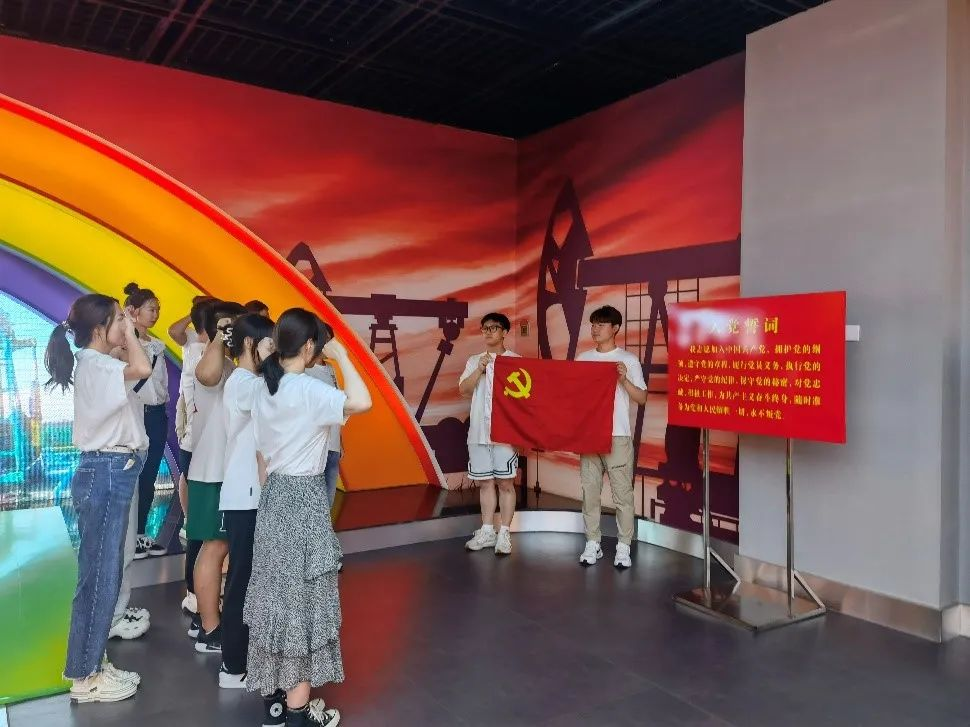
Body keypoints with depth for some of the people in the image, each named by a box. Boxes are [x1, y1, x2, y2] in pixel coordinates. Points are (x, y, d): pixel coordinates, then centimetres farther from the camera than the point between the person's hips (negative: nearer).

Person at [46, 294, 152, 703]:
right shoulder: (94, 363, -16)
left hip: (111, 473, 10)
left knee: (104, 572, 14)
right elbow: (142, 369, -33)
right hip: (106, 474, -10)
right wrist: (129, 331, -17)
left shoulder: (94, 363, 15)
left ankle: (90, 664, 25)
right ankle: (84, 677, 9)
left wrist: (125, 334, 12)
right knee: (99, 573, -3)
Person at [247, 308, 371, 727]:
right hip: (304, 498, -8)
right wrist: (342, 356, -18)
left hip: (274, 496, 8)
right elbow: (362, 402, -33)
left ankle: (276, 690, 30)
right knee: (301, 602, 1)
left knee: (280, 595, 17)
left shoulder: (265, 390, 7)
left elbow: (262, 456, 13)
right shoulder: (307, 389, -18)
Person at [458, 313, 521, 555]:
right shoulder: (474, 361, 11)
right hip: (478, 431, 4)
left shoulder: (516, 361, 1)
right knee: (484, 481, 10)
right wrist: (480, 369, -13)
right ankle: (487, 531, 21)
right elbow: (463, 390, -1)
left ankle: (504, 533, 10)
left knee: (505, 482, 0)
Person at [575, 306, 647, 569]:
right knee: (590, 491, 8)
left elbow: (642, 398, -3)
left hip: (618, 436, -3)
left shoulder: (628, 360, -1)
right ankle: (592, 544, 18)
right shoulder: (583, 358, 9)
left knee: (622, 493, 1)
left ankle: (623, 547, 11)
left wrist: (624, 380, -17)